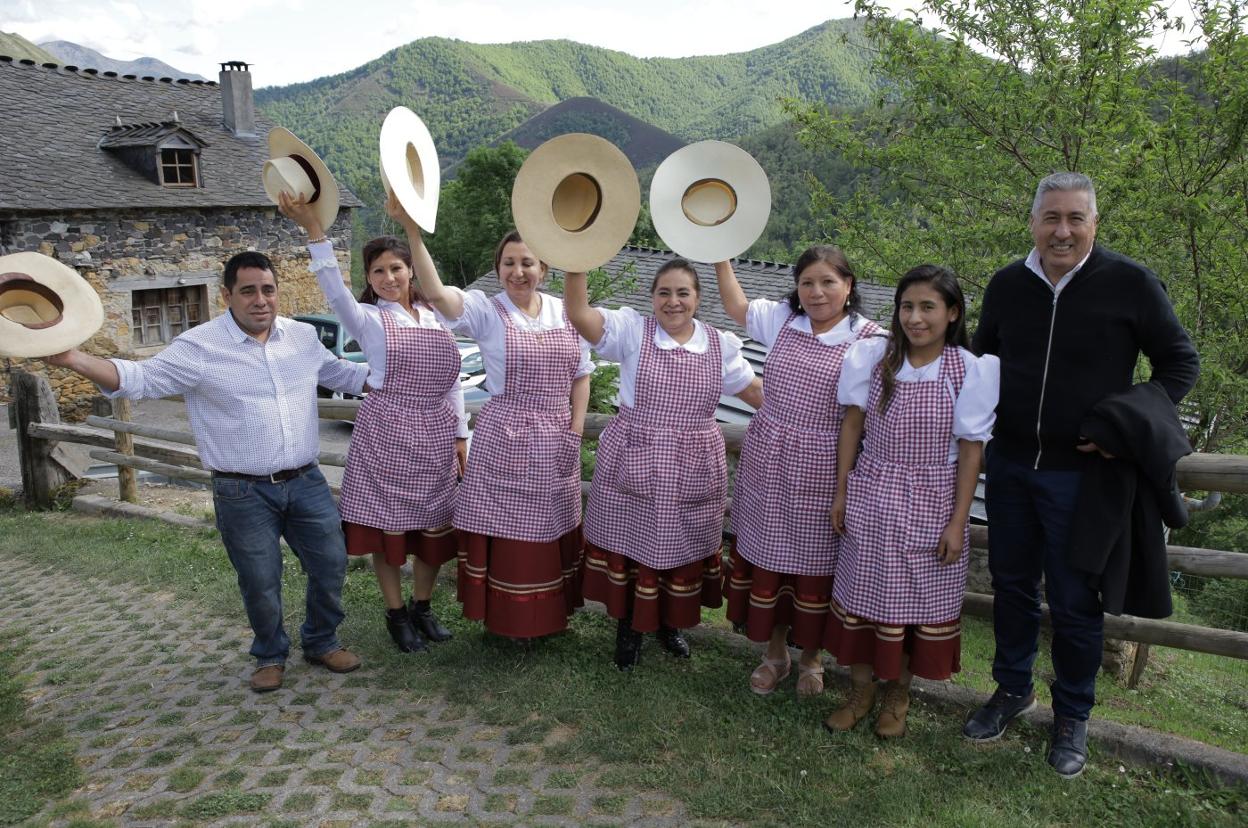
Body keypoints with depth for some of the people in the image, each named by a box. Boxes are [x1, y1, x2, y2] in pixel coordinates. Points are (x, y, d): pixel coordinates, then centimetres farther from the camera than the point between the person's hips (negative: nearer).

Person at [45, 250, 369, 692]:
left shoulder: (303, 336, 4)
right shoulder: (199, 346, -10)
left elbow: (339, 373, 20)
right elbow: (141, 379, -13)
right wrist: (73, 358, -27)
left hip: (306, 482, 4)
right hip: (243, 493, -4)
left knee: (330, 565, 10)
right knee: (260, 583, 8)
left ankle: (321, 641, 34)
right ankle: (271, 656, 34)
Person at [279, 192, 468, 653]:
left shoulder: (436, 317, 11)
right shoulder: (368, 319, -1)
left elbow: (452, 381, 13)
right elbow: (334, 289, -21)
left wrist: (460, 435, 10)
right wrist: (312, 228, -32)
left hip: (436, 434, 4)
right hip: (386, 432, -4)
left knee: (435, 525, 9)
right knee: (388, 524, 3)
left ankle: (422, 608, 28)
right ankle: (396, 614, 20)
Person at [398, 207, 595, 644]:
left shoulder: (564, 312, 5)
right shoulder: (486, 311, -7)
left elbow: (581, 374, 10)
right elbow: (436, 293, -26)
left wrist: (576, 430, 3)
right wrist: (413, 231, -35)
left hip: (556, 440, 4)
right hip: (503, 437, -3)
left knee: (553, 527, 14)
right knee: (506, 526, 4)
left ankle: (553, 611, 32)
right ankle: (510, 619, 23)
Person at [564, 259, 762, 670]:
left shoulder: (721, 344, 3)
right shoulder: (632, 330, -5)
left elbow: (758, 392, 12)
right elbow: (577, 312, -18)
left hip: (693, 470, 2)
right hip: (632, 464, -2)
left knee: (682, 546, 14)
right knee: (630, 541, 9)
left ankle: (669, 623, 40)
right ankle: (628, 627, 33)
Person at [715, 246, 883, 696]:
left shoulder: (869, 339, -8)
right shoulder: (782, 319, 4)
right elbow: (736, 305, 19)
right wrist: (720, 252, 14)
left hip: (822, 472, -4)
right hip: (768, 461, 4)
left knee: (814, 561, 10)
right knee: (765, 553, 12)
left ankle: (810, 657, 34)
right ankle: (775, 651, 34)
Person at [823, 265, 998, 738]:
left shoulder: (970, 370, -10)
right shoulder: (873, 357, -6)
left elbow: (971, 450, -7)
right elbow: (852, 425, 1)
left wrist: (958, 522, -7)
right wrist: (841, 492, 2)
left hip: (931, 503, -1)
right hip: (872, 494, 2)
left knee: (919, 598, 11)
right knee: (862, 590, 11)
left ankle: (898, 693, 33)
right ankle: (861, 689, 31)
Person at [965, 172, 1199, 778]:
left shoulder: (1131, 284, -10)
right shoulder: (1007, 284, 1)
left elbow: (1180, 362, -1)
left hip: (1083, 472, -3)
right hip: (1010, 464, 4)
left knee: (1074, 601, 7)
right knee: (1011, 582, 16)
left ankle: (1072, 715, 29)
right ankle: (1012, 688, 37)